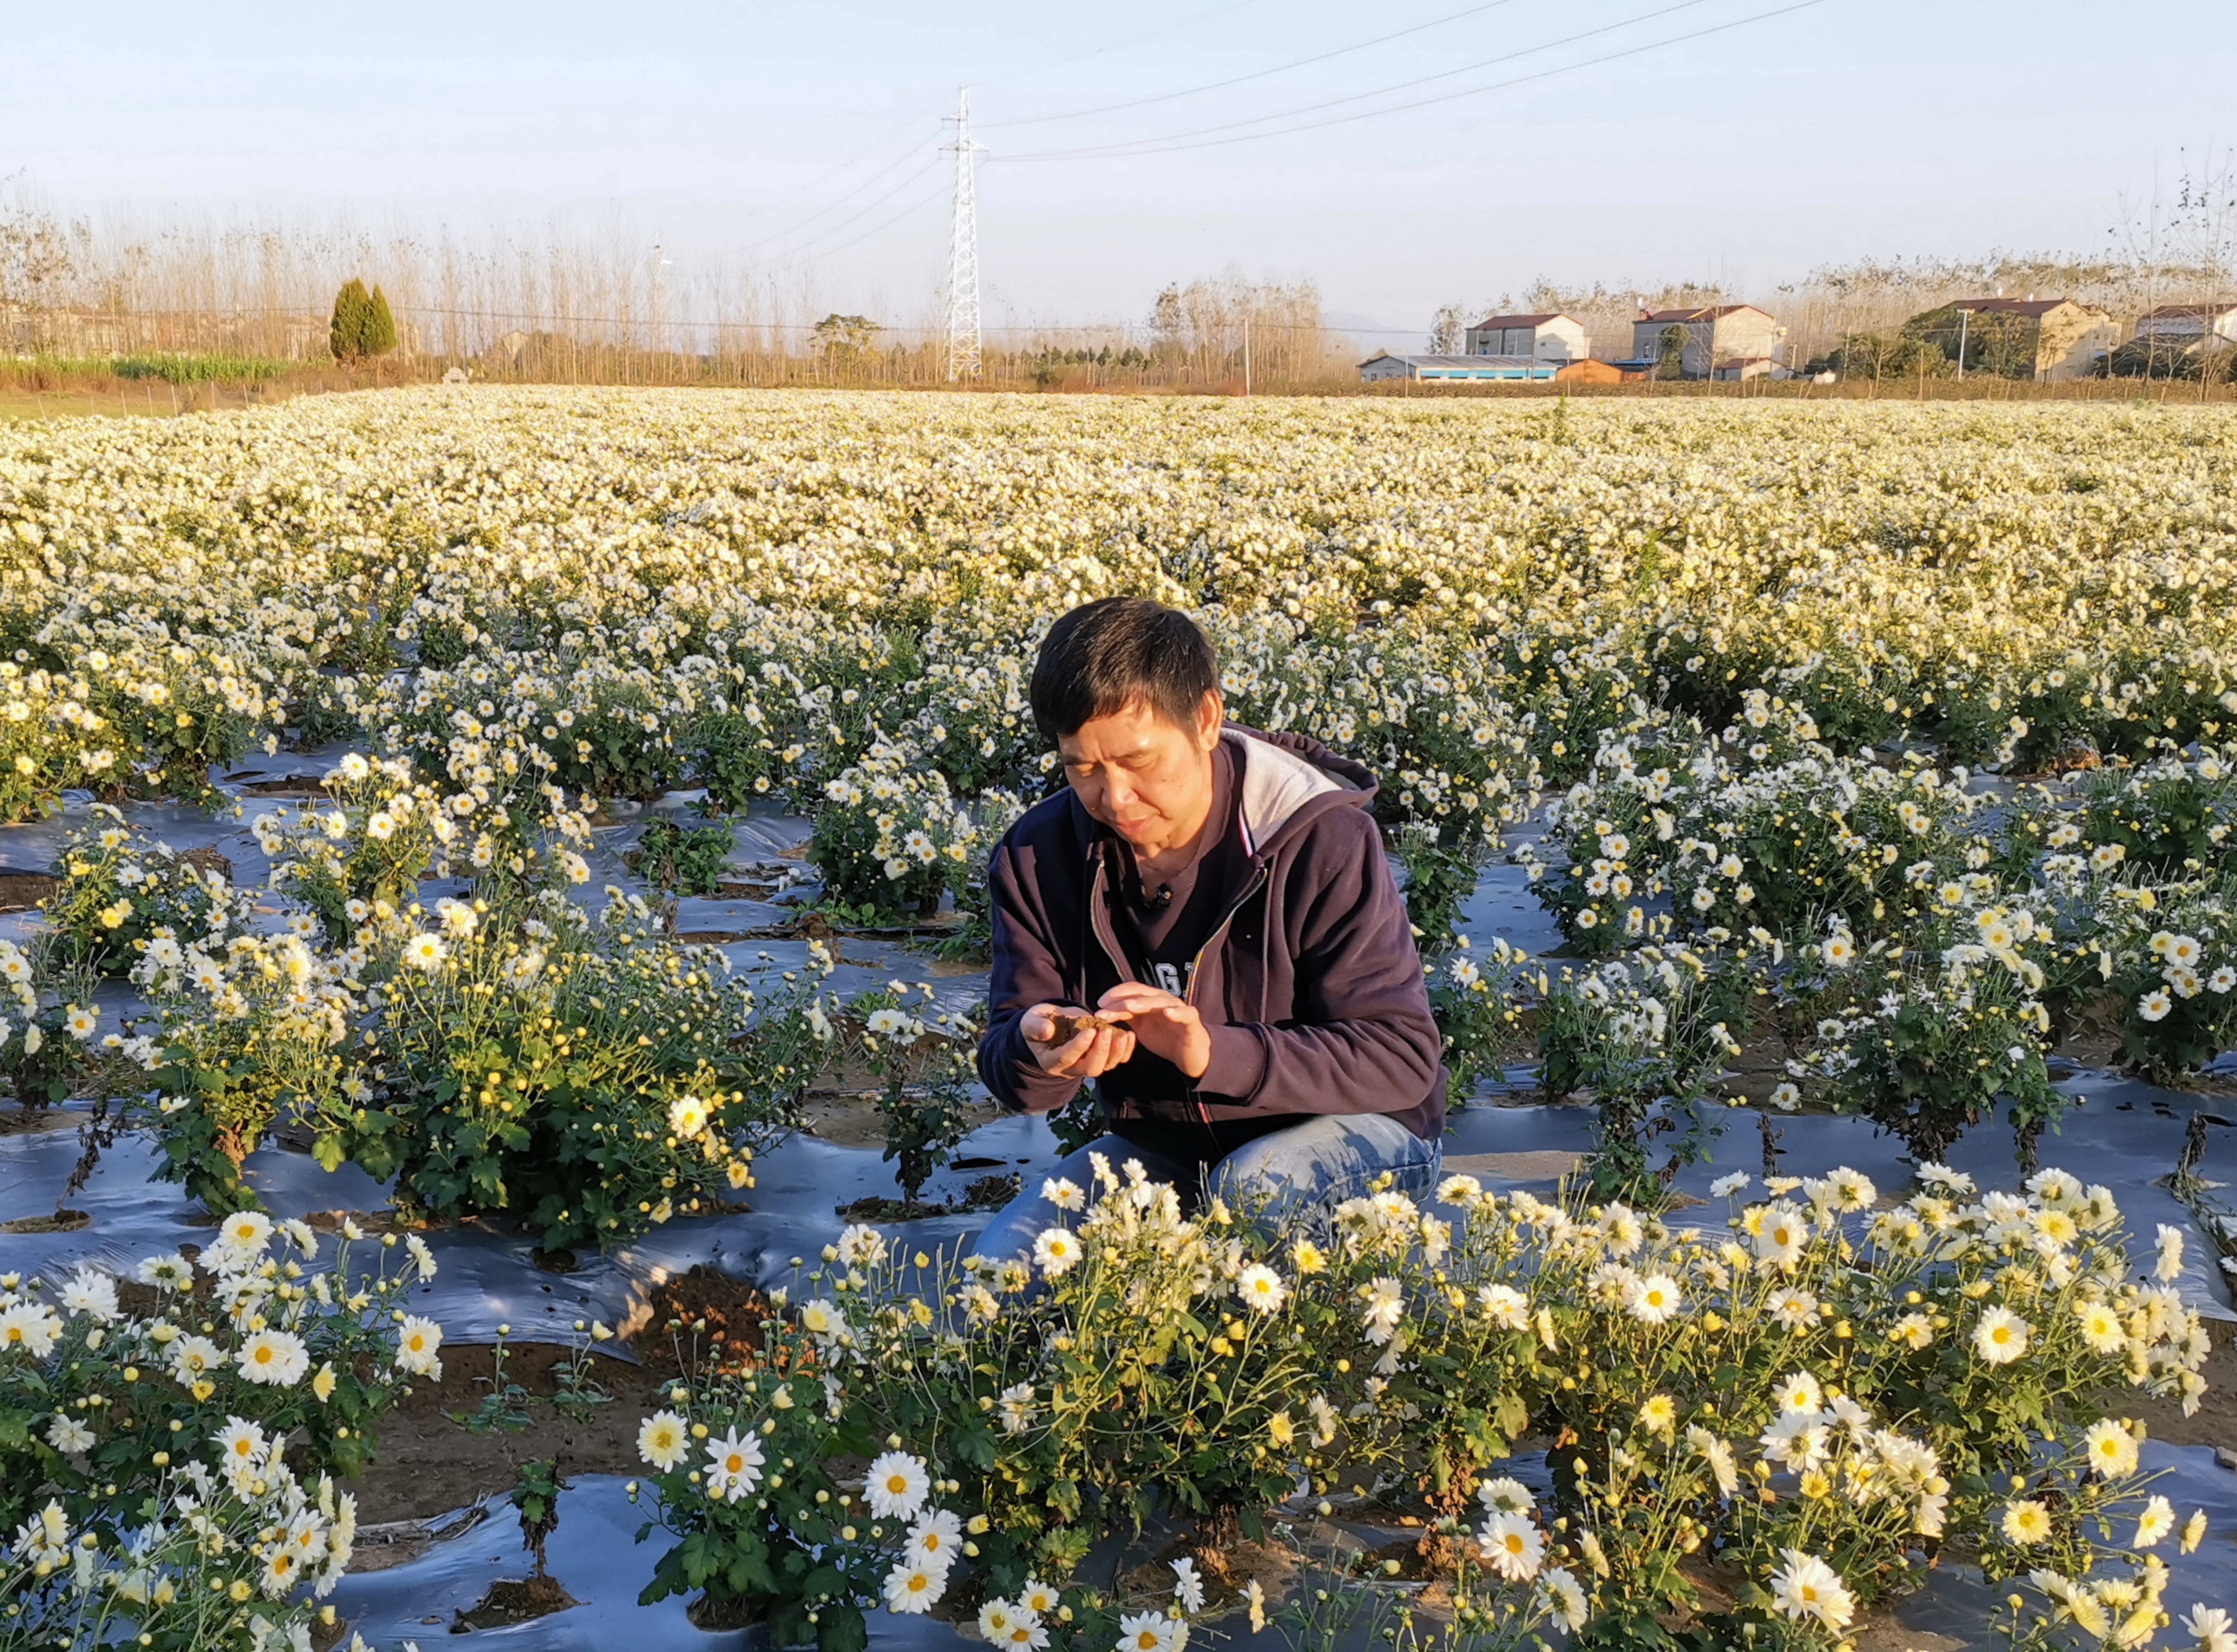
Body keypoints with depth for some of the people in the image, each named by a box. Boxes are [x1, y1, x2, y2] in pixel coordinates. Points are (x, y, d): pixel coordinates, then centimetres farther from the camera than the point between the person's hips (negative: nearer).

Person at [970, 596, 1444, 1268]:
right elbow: (1006, 1070, -5)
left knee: (1253, 1187, -36)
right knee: (999, 1262, -17)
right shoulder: (1036, 856, -9)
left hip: (1352, 1131, -3)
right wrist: (1036, 1055, -32)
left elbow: (1402, 1058, -23)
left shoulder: (1322, 841, -22)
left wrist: (1213, 1052, -37)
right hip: (1162, 1147, 4)